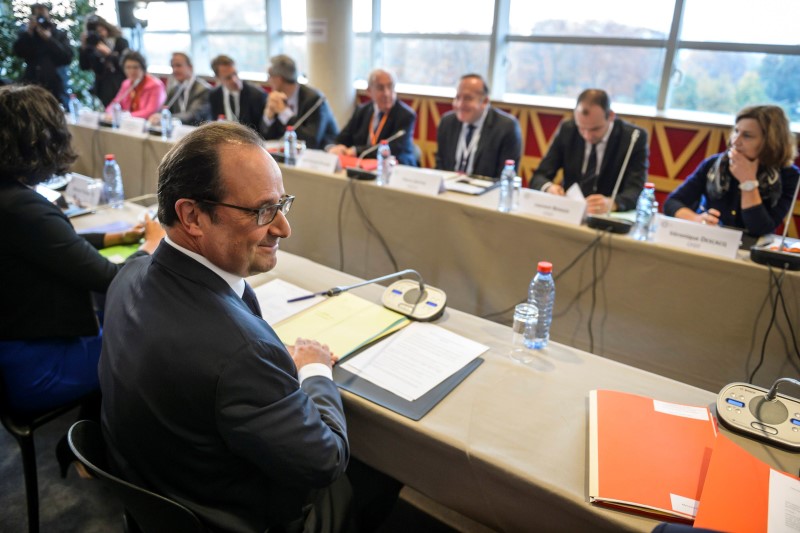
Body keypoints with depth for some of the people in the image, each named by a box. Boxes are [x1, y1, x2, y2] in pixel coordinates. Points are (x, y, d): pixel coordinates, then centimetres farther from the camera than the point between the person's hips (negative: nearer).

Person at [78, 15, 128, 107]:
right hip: (102, 89, 3)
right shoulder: (92, 46, 7)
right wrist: (83, 47, -4)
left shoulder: (120, 41, 1)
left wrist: (108, 53, -16)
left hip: (120, 88, -3)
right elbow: (84, 67, 4)